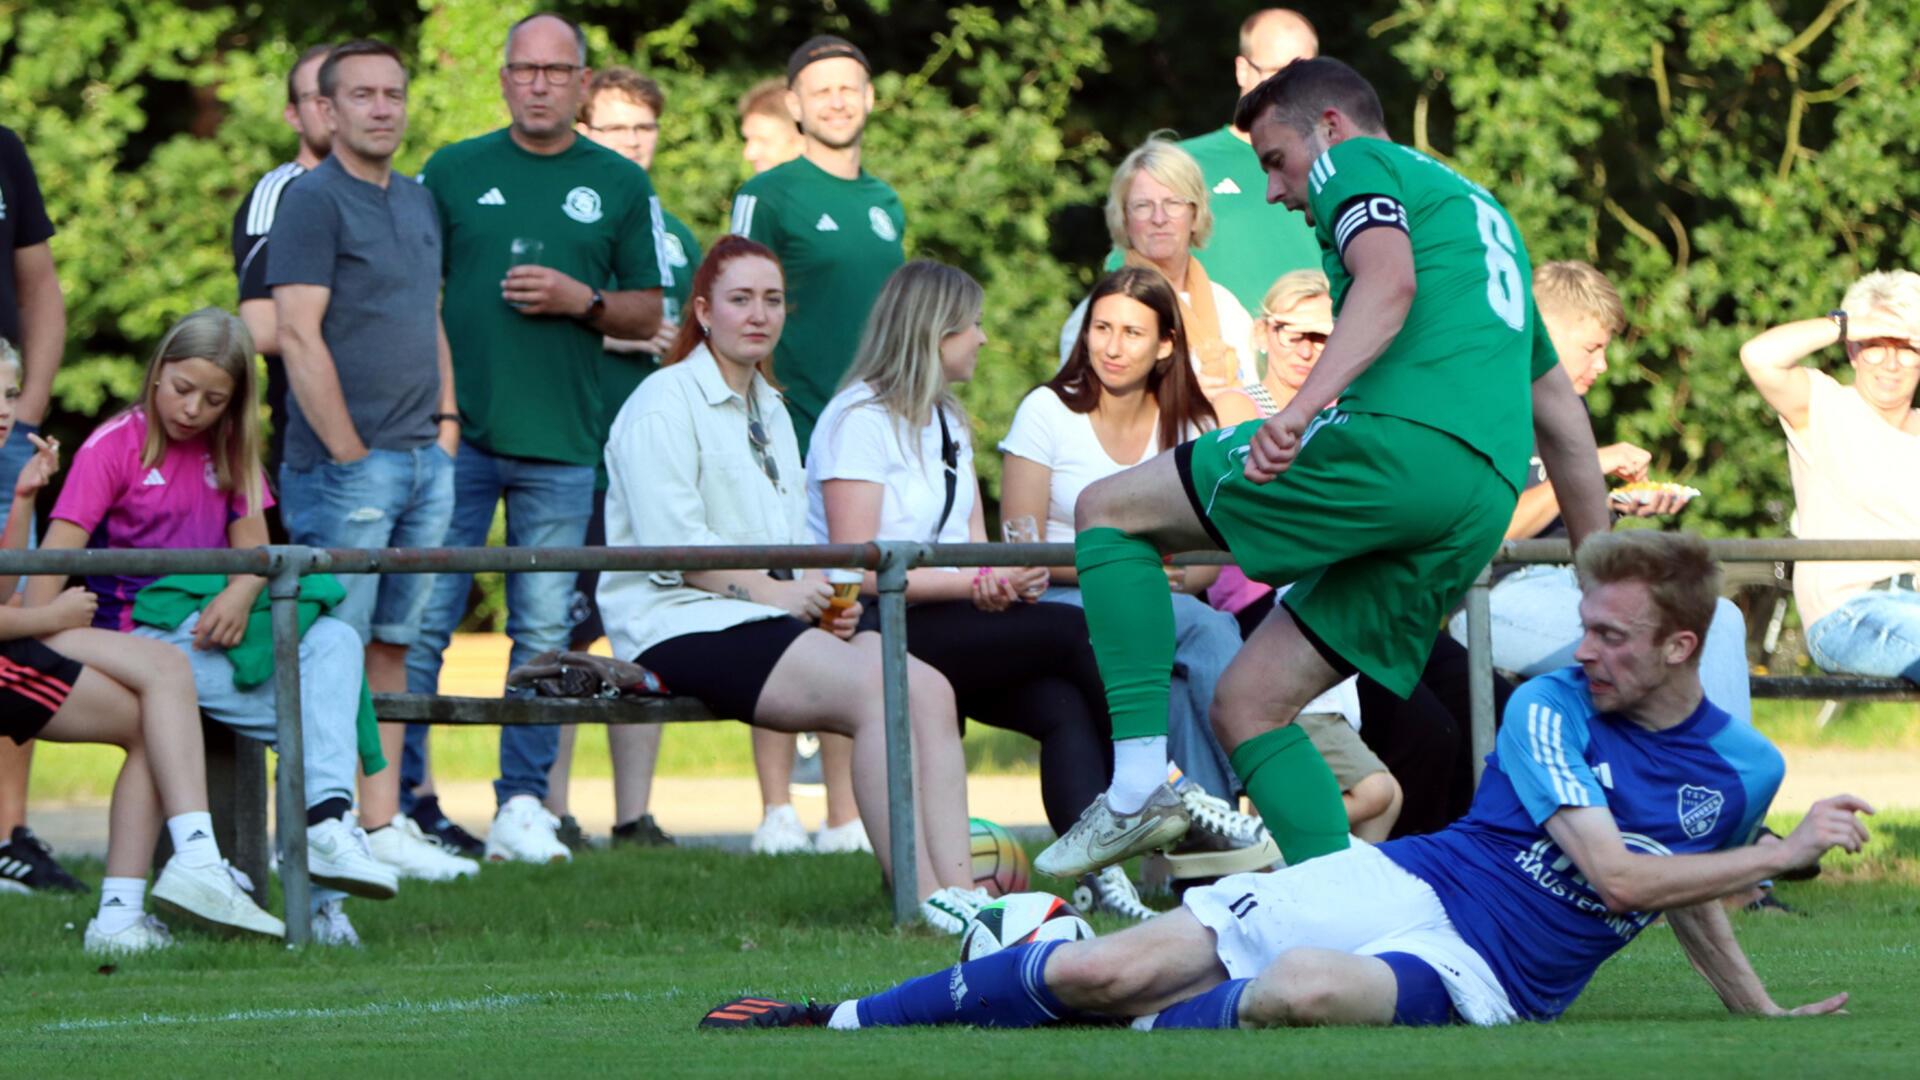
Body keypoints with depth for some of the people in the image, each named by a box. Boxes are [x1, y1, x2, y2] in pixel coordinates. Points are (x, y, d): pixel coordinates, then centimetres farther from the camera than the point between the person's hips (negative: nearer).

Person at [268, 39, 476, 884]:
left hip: (426, 464, 8)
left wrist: (446, 424, 13)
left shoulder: (418, 203, 18)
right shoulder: (312, 200, -7)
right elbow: (297, 333, -14)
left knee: (391, 648, 8)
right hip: (345, 465, -8)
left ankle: (383, 823, 10)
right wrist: (350, 452, -15)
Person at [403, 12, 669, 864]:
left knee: (544, 631, 3)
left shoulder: (620, 186, 9)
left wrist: (581, 300, -8)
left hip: (562, 443, 1)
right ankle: (398, 790, 2)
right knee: (423, 620, -3)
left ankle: (523, 806, 8)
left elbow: (647, 314, 12)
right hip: (455, 436, -1)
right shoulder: (452, 173, 7)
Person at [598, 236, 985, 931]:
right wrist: (773, 591, -16)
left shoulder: (771, 413, 25)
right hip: (682, 628, -8)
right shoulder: (665, 403, -2)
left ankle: (959, 889, -25)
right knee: (876, 691, -29)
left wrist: (827, 600, 5)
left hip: (773, 615, 8)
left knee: (929, 689, -17)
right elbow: (670, 546, -13)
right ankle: (921, 900, -31)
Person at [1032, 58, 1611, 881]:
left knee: (1109, 510, 1)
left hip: (1401, 440, -9)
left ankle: (1140, 783, -15)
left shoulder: (1358, 163, 9)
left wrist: (1301, 409, -28)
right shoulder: (1479, 209, 35)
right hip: (1483, 509, 9)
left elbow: (1388, 284, -15)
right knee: (1247, 705, 13)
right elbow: (1559, 411, 37)